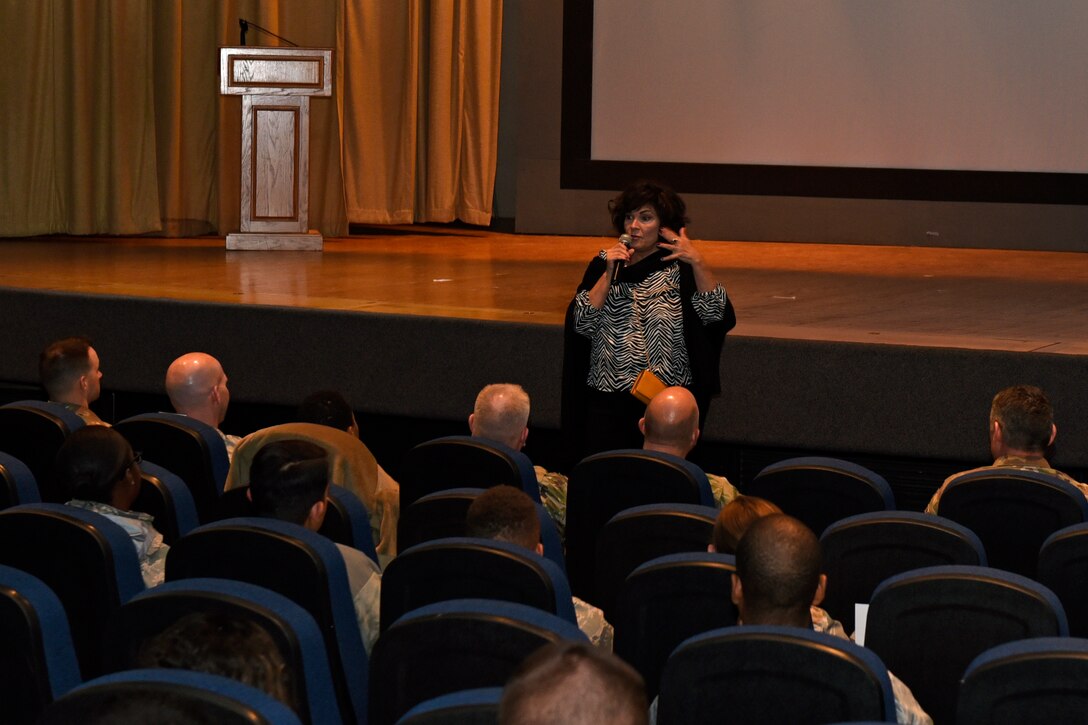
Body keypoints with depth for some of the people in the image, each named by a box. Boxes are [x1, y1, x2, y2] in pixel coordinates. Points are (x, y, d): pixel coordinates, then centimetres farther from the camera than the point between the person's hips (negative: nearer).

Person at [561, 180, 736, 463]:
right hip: (608, 400, 2)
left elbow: (717, 316, -13)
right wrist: (609, 274, -11)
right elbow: (581, 324, -3)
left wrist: (698, 262, -24)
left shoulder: (679, 267, 1)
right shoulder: (603, 264, 8)